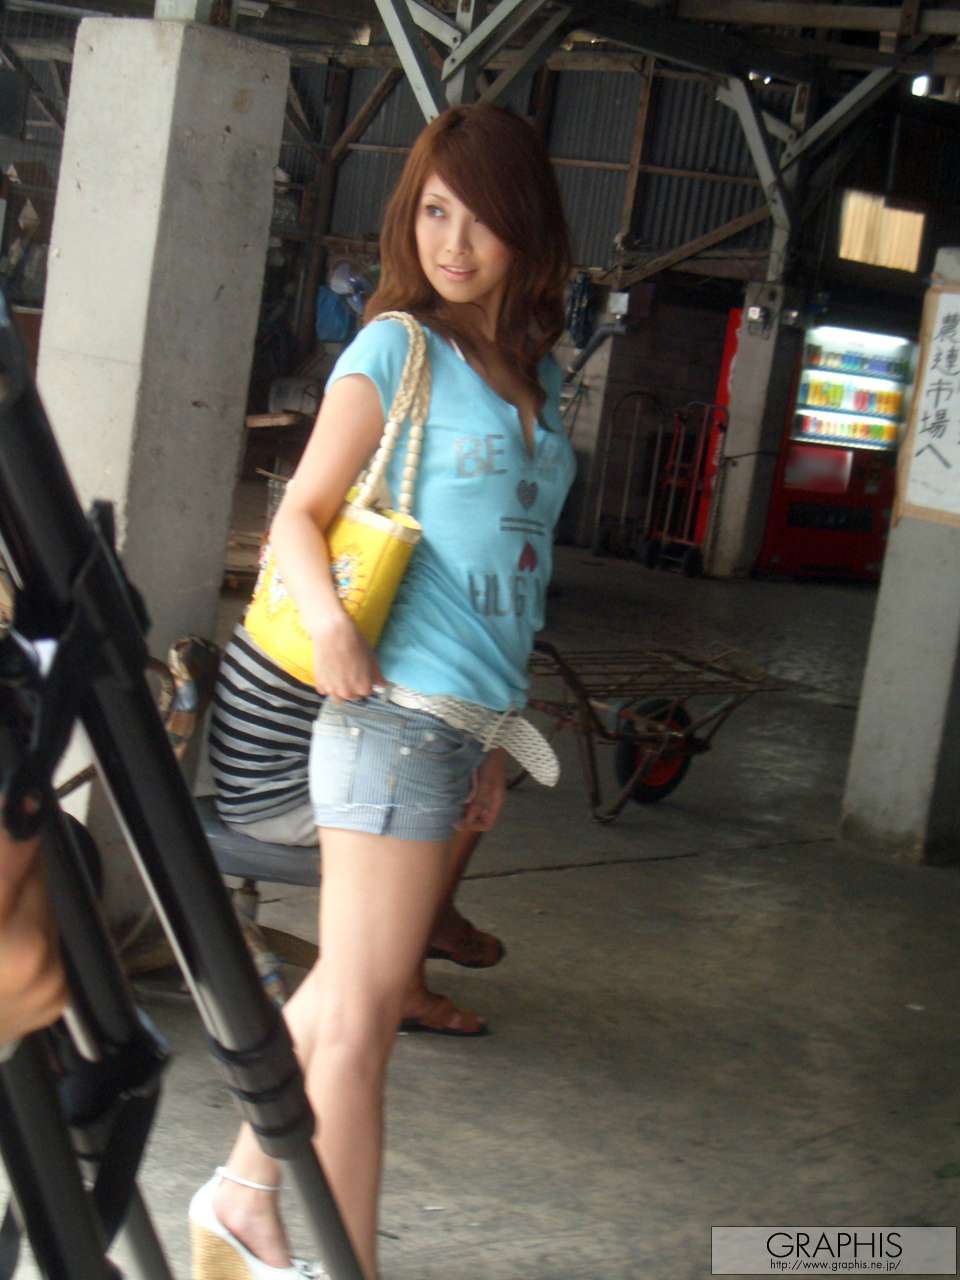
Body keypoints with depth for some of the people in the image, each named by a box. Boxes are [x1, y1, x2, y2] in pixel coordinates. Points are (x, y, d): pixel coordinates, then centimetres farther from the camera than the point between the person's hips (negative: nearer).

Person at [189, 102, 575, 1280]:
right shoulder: (398, 346, -5)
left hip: (468, 726, 7)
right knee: (363, 1019, -4)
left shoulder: (533, 372, 15)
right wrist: (329, 622, -28)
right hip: (394, 712, -7)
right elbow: (300, 516, -8)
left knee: (344, 992, 16)